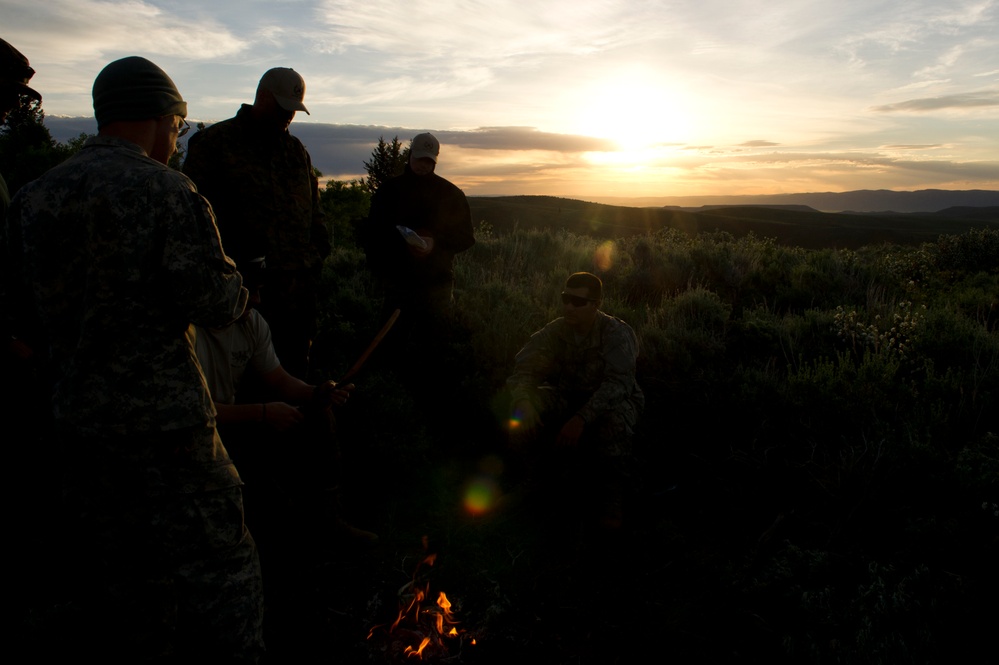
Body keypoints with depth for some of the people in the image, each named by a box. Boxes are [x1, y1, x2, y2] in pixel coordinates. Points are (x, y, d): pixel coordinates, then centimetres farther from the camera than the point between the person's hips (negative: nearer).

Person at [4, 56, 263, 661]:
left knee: (110, 581, 21)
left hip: (73, 423, 7)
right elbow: (214, 303, -15)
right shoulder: (167, 191, -11)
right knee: (215, 572, 6)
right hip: (165, 424, -7)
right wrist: (233, 278, 6)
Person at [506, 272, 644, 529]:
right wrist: (523, 401, -39)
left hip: (611, 400, -3)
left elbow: (618, 383, -32)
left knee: (614, 420, -38)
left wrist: (582, 417, -46)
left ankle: (611, 505, -20)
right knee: (532, 405, -24)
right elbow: (525, 369, -16)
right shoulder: (554, 331, -8)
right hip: (568, 398, 4)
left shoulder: (617, 333, -20)